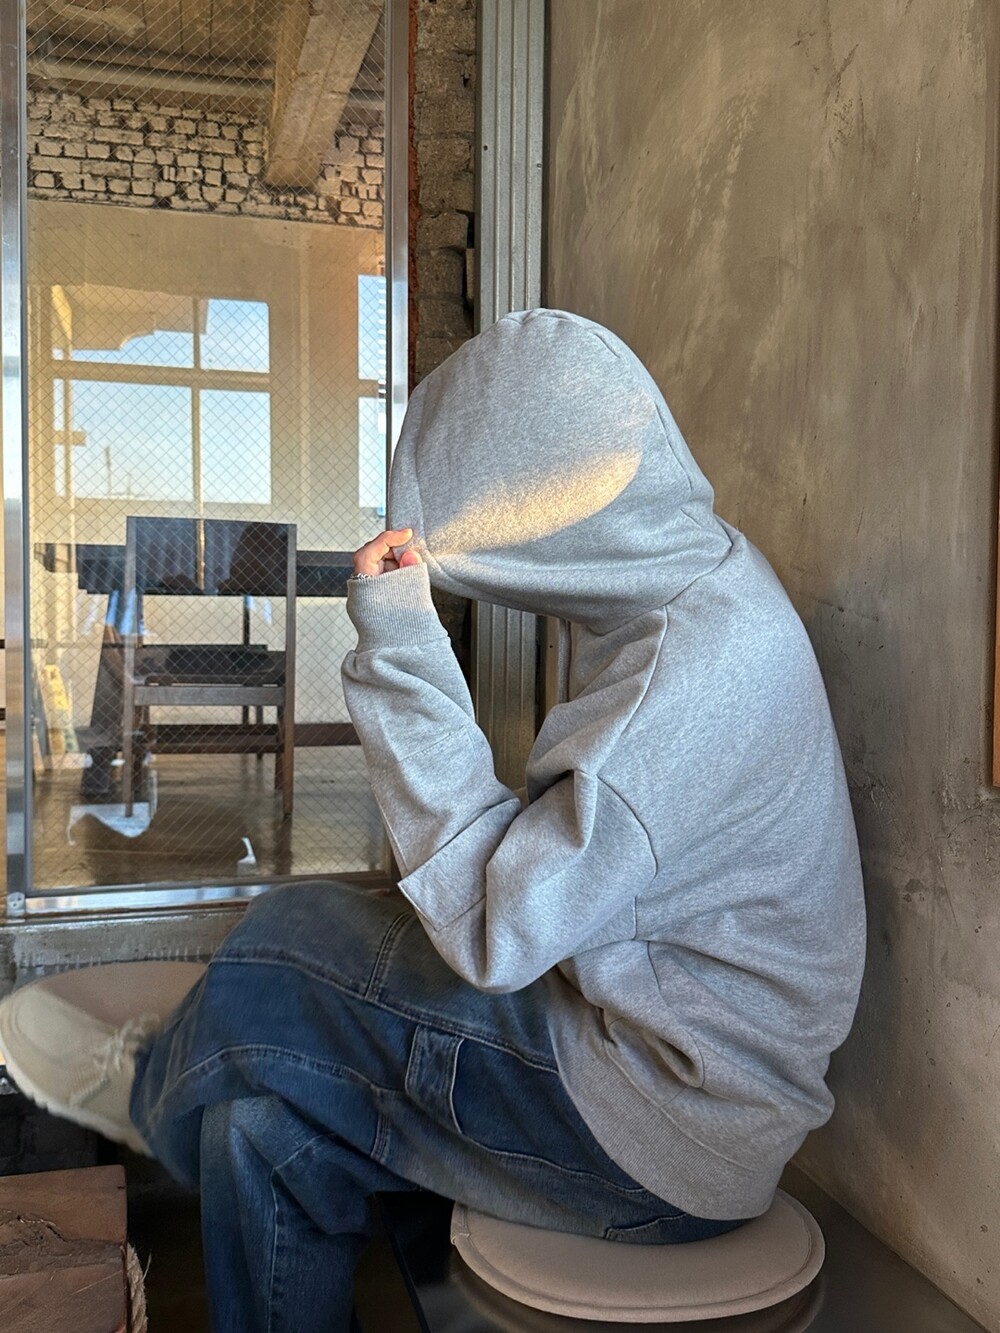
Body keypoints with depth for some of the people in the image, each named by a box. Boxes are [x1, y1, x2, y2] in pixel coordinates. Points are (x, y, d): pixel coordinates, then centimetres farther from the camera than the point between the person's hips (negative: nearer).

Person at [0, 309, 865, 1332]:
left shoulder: (701, 662, -26)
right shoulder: (684, 591, 5)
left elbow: (494, 930, -27)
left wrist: (400, 648, -26)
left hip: (670, 1146, -8)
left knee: (288, 948, -5)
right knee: (273, 1130, 4)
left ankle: (154, 1093, 27)